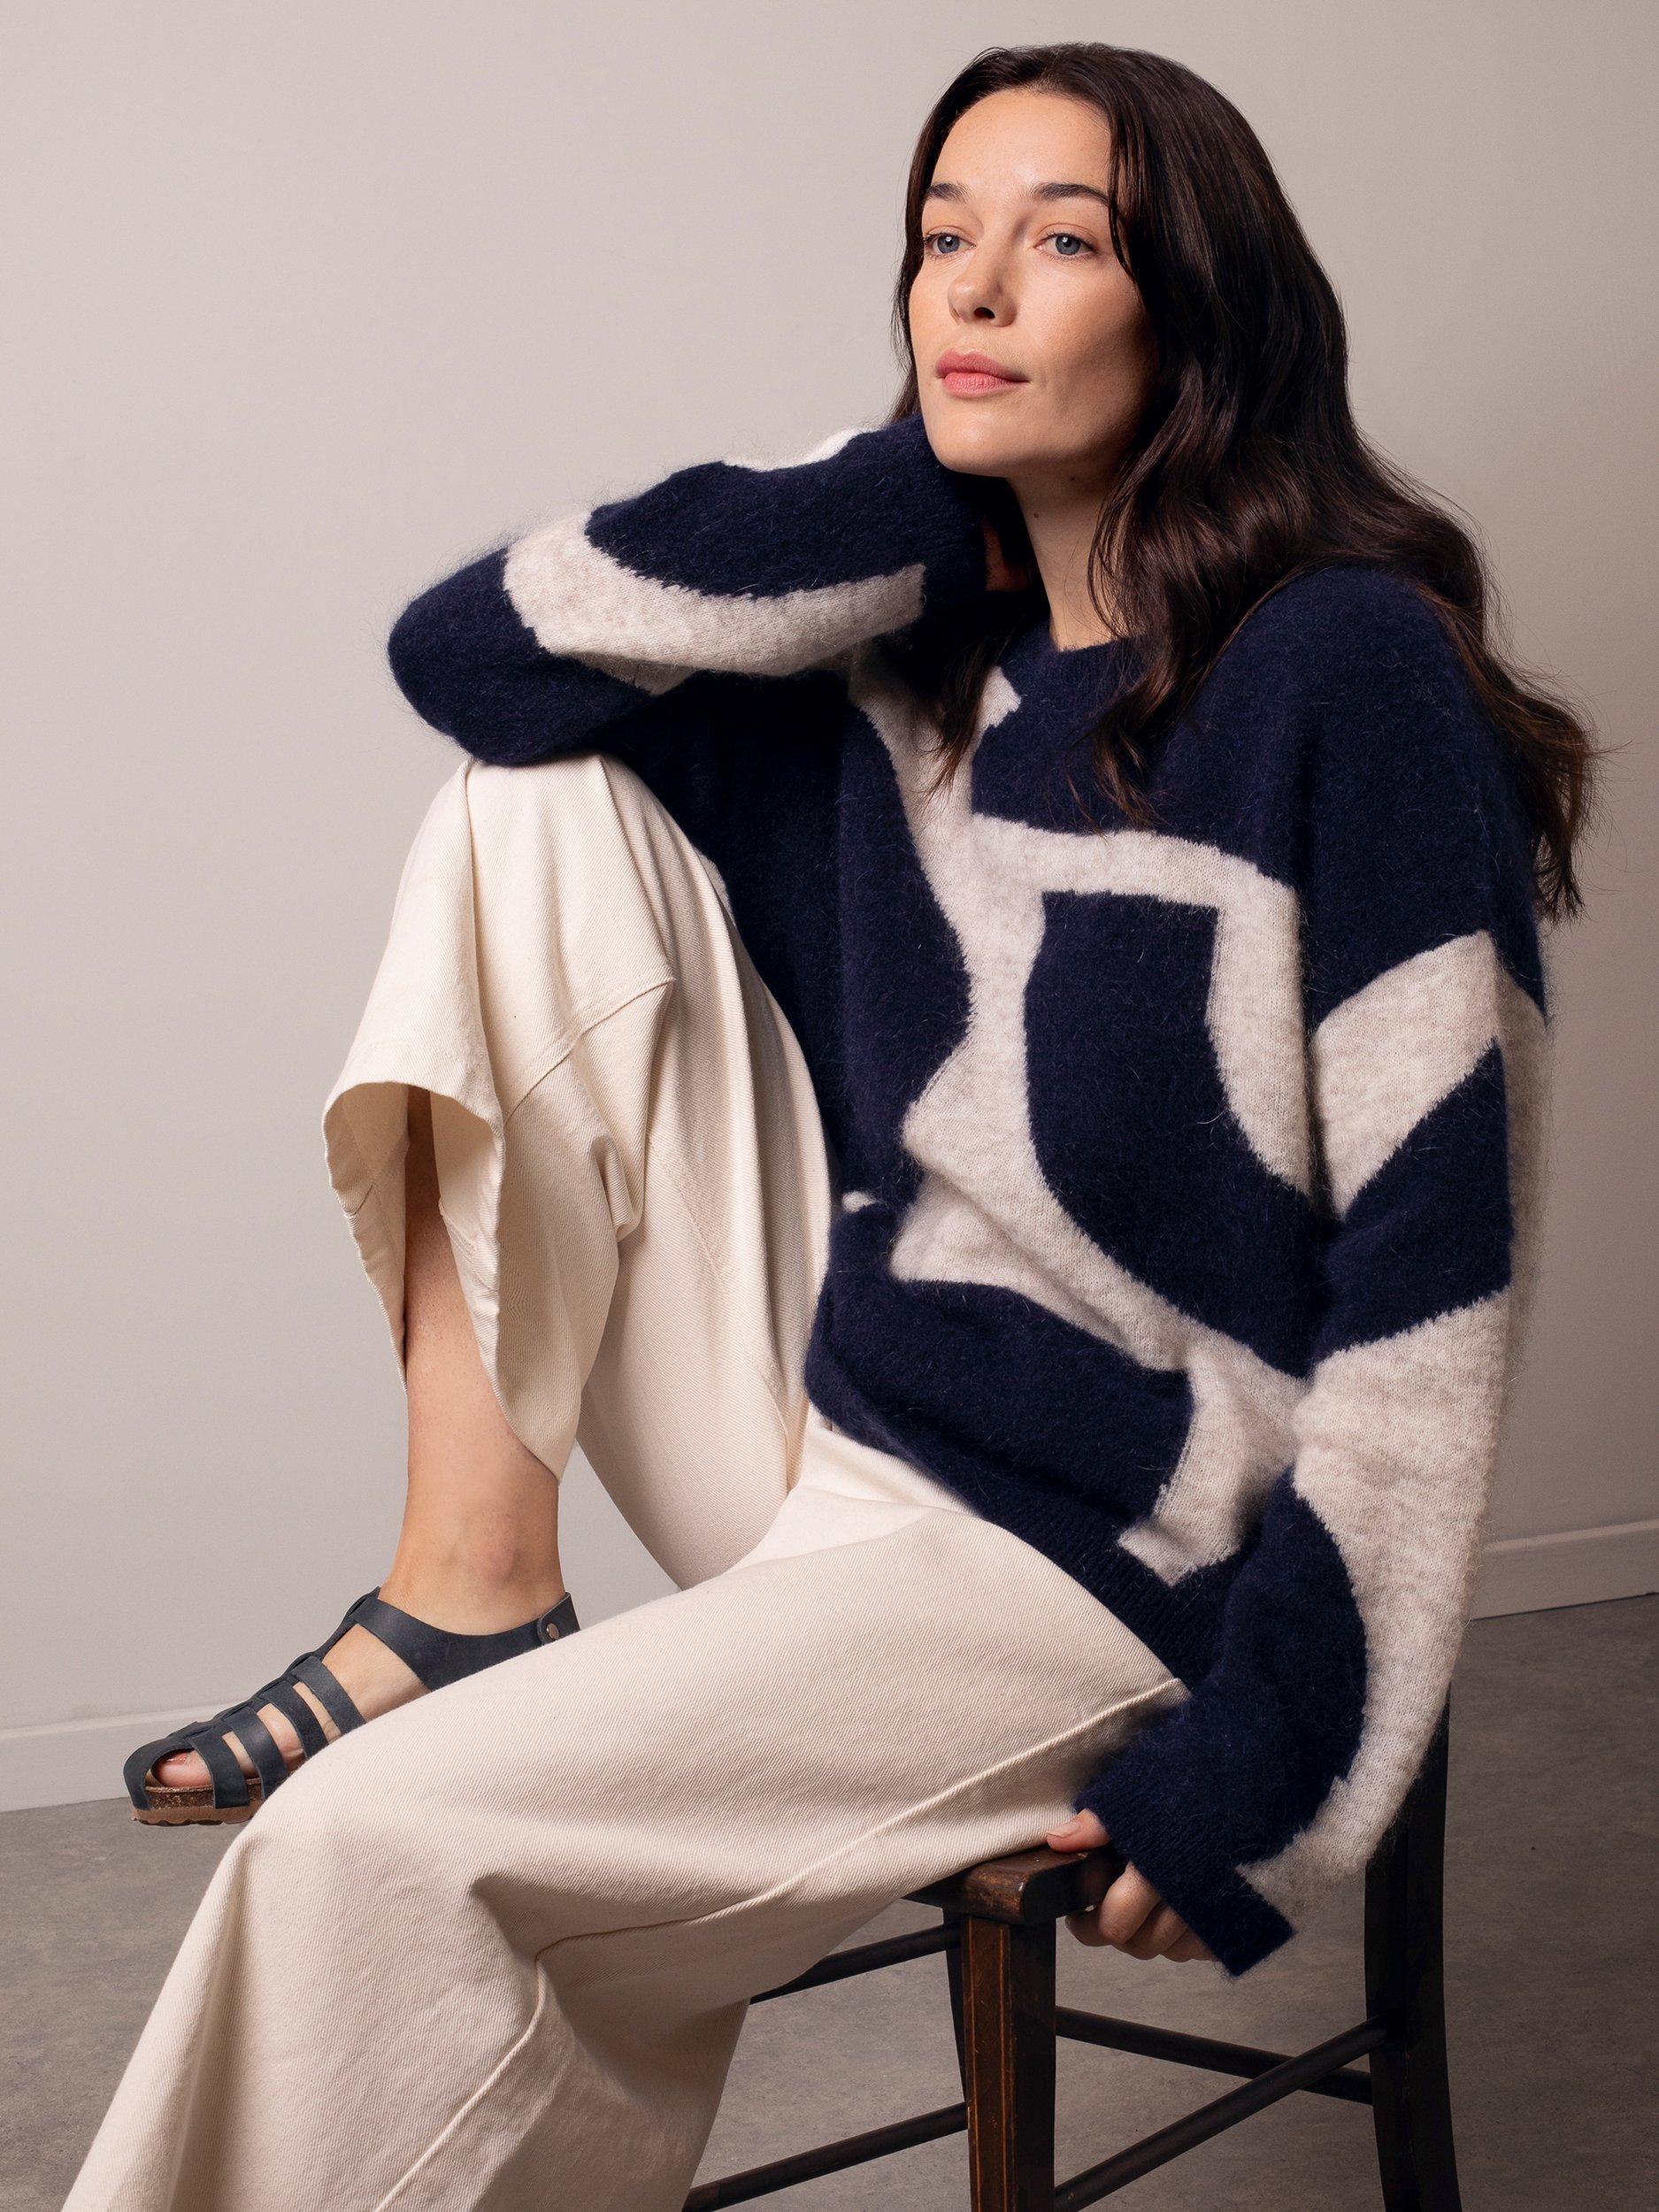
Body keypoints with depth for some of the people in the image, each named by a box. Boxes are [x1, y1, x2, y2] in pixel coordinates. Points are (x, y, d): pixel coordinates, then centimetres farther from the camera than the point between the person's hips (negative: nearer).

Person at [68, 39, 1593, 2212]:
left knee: (366, 1836, -22)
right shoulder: (907, 653, 6)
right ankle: (476, 1580, -6)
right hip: (820, 1439, 7)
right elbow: (464, 646, 2)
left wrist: (1255, 1763, -18)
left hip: (1071, 1557, -7)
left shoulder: (1349, 674, -13)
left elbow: (1438, 1251, -17)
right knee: (534, 798, 0)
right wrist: (918, 496, -6)